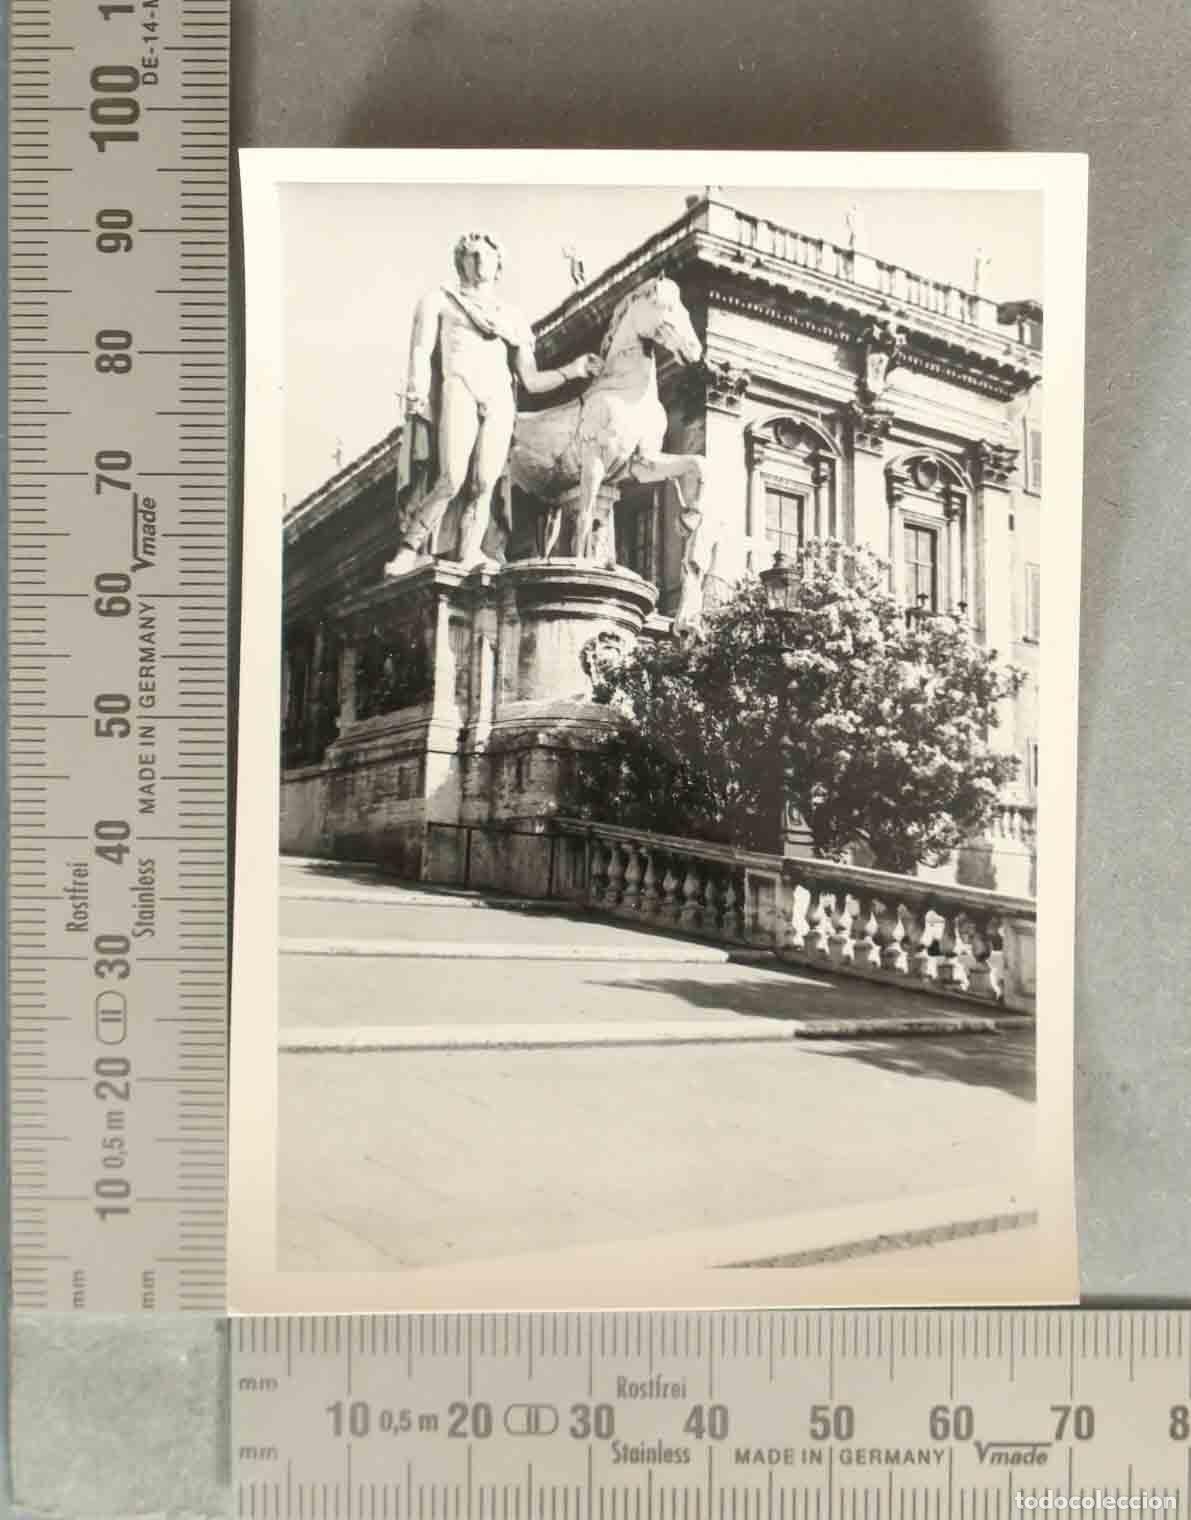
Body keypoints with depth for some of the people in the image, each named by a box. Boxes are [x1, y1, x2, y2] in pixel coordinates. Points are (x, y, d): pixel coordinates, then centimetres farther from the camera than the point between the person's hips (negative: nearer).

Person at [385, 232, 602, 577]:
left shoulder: (512, 318, 28)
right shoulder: (439, 300, 21)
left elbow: (530, 381, 23)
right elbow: (421, 350, 6)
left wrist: (572, 370, 10)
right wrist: (417, 395, -11)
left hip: (500, 399, 3)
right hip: (458, 387, -3)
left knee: (483, 484, -13)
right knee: (450, 480, -21)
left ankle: (469, 557, -16)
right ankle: (410, 548, -12)